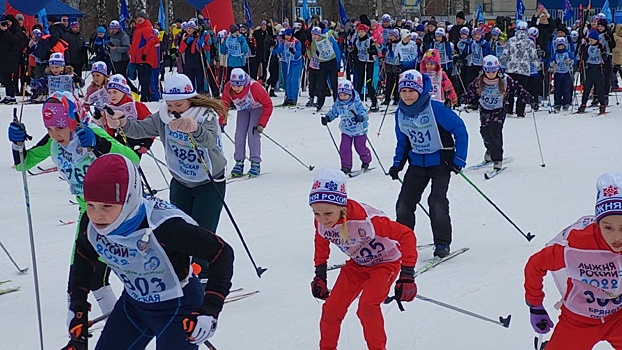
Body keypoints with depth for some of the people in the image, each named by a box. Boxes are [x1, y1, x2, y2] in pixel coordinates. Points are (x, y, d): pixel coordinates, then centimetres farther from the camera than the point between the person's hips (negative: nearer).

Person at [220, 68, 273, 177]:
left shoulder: (254, 87, -37)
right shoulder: (228, 88, -26)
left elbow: (268, 104, -27)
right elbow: (224, 104, -7)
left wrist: (262, 124, -28)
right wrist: (222, 122, -12)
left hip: (257, 108, -4)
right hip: (243, 110, 4)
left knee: (253, 134, -17)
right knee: (240, 134, -8)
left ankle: (255, 163, -11)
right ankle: (239, 163, 2)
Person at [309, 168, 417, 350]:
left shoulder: (365, 219, -41)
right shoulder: (321, 223, -21)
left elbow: (406, 235, -34)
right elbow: (321, 243, 5)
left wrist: (407, 276, -36)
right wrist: (320, 276, 7)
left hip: (386, 262, -5)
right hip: (357, 264, 6)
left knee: (367, 307, -25)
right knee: (331, 309, -1)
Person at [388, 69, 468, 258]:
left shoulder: (436, 109, -20)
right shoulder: (400, 113, -3)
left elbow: (460, 130, -13)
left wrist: (459, 159, -15)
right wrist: (397, 163, 7)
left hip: (441, 161, -5)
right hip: (417, 162, 5)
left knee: (437, 201, -16)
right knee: (404, 203, -1)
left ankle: (442, 243, -2)